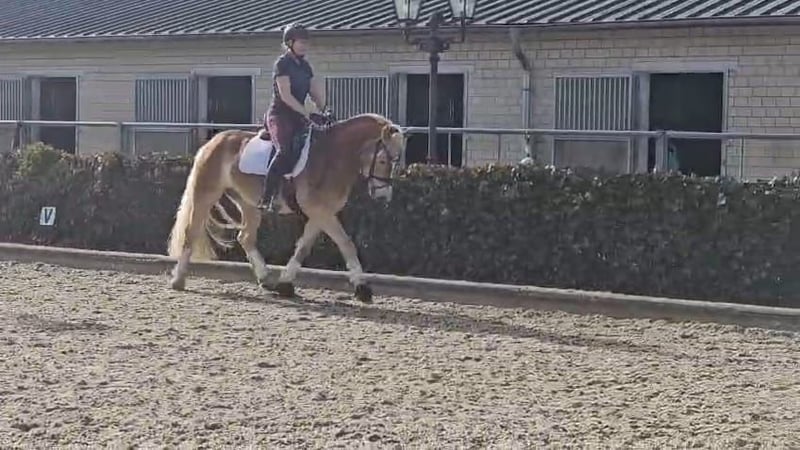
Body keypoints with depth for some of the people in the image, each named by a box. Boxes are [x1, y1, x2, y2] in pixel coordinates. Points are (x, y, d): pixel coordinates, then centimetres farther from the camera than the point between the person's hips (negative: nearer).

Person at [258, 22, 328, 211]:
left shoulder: (305, 65, 16)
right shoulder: (282, 63, -8)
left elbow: (315, 91, 15)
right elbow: (285, 95, -16)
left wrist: (323, 110, -4)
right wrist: (308, 114, -20)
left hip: (298, 117, 9)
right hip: (280, 115, -9)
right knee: (285, 151, -29)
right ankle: (266, 200, -32)